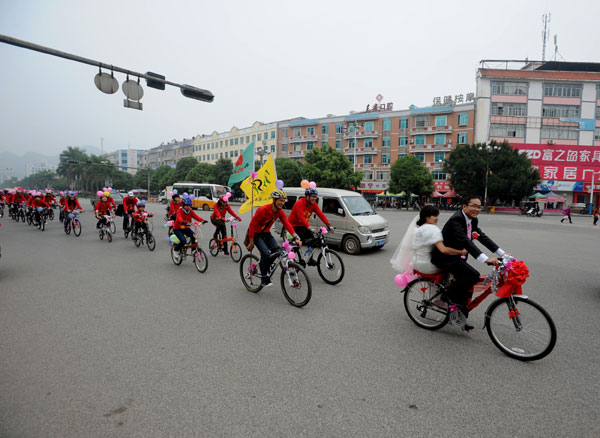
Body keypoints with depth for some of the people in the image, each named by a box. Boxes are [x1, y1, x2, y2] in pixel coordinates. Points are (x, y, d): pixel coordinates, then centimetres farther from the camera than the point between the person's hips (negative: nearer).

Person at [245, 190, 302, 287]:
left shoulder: (280, 212, -10)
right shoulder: (263, 210, -28)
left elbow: (287, 224, -17)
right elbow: (252, 225, -23)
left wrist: (296, 238, -30)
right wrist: (251, 243, -19)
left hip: (266, 233, 6)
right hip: (255, 233, -6)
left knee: (276, 250, -15)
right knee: (266, 253, -23)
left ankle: (264, 266, 11)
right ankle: (264, 278, -8)